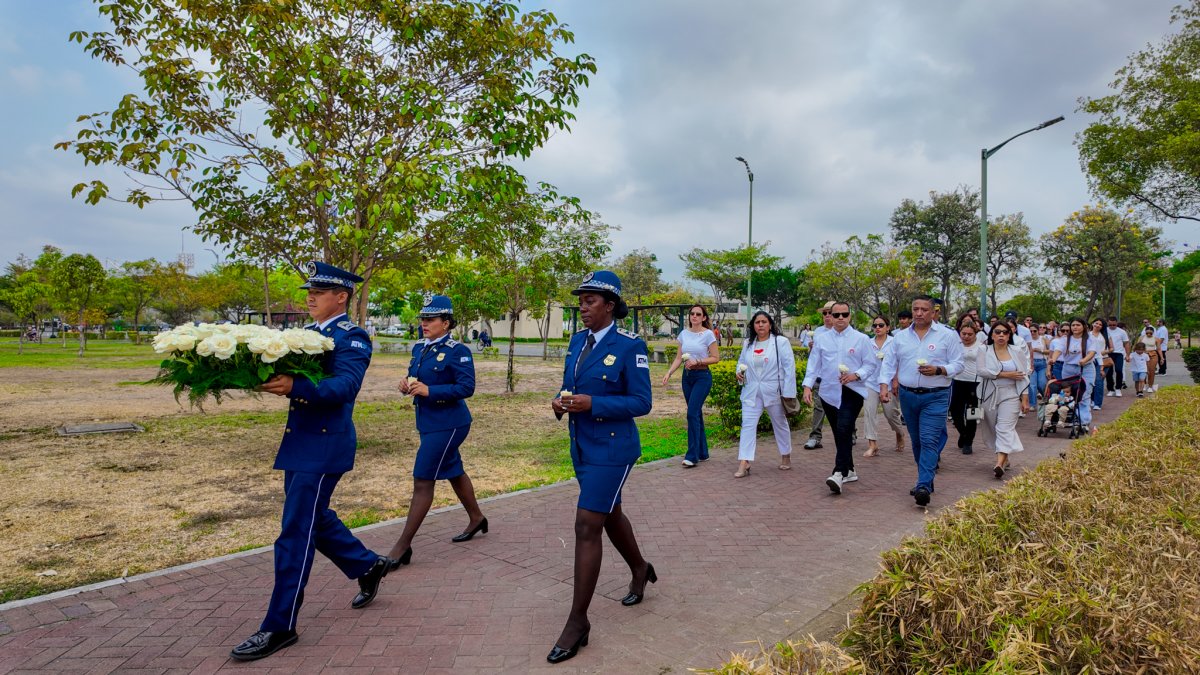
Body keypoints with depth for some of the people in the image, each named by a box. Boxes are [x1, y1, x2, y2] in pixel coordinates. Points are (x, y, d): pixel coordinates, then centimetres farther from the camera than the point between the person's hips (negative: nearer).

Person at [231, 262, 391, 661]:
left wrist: (294, 387, -41)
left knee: (296, 534, -3)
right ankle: (368, 566, 39)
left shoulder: (352, 338, -12)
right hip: (300, 442, 9)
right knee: (315, 519, 19)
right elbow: (288, 373, 11)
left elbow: (345, 386, -27)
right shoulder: (308, 333, 14)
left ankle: (280, 627, 9)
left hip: (324, 447, -9)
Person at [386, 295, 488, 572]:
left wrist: (429, 390, -27)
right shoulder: (419, 348, 8)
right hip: (428, 422, 8)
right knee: (453, 472, 21)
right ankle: (477, 519, 41)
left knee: (422, 481, -6)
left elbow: (466, 388, -20)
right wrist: (407, 384, -6)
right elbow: (415, 379, 17)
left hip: (447, 424, -8)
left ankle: (403, 546, 2)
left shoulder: (457, 351, -15)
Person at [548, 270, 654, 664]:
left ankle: (578, 621, 3)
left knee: (587, 526, -9)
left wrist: (592, 404, -26)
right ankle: (640, 570, 48)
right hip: (582, 446, 8)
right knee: (609, 515, 22)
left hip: (612, 448, -7)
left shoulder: (629, 346, -15)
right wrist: (561, 403, -8)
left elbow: (641, 402, -16)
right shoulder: (577, 341, 6)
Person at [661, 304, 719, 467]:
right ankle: (703, 453, 20)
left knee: (692, 413, -12)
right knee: (696, 414, 10)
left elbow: (716, 358, -7)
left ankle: (692, 455, -7)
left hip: (702, 376, -5)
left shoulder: (708, 334, -7)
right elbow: (679, 358, 9)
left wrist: (697, 362, -18)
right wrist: (669, 373, -4)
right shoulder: (684, 334, 7)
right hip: (687, 376, 5)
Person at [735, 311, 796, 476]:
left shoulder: (781, 342, -8)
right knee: (748, 424, -7)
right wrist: (739, 372, -4)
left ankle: (786, 456, 35)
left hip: (774, 391, -3)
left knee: (780, 424, 15)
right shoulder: (748, 343, 6)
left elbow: (789, 368, -10)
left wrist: (788, 393, -14)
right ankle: (744, 463, -8)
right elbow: (741, 361, 21)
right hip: (752, 392, 3)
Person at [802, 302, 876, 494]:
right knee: (839, 434, 12)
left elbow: (871, 364, 3)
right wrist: (807, 386, -3)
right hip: (829, 392, 4)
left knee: (844, 430, -21)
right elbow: (813, 364, 7)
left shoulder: (861, 339, 1)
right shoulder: (821, 339, 7)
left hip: (852, 391, -3)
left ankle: (839, 473, -23)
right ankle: (849, 470, 27)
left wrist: (856, 375, -15)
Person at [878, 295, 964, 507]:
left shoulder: (948, 335, -1)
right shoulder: (900, 337, 8)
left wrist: (938, 370, -19)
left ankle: (923, 486, -17)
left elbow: (958, 365, -1)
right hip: (907, 395, 4)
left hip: (936, 397, -4)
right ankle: (926, 480, 28)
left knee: (929, 440, -13)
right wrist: (884, 385, -7)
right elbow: (888, 363, 7)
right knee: (916, 441, 13)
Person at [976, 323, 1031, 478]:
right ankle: (1005, 458, 25)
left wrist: (1025, 399, -2)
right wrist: (1005, 374, -14)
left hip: (1010, 395, -1)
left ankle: (999, 464, -23)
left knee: (1005, 429, -13)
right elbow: (981, 371, -13)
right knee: (993, 429, 8)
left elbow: (1023, 377, 4)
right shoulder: (983, 351, 3)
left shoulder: (1017, 353, 6)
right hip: (990, 396, 1)